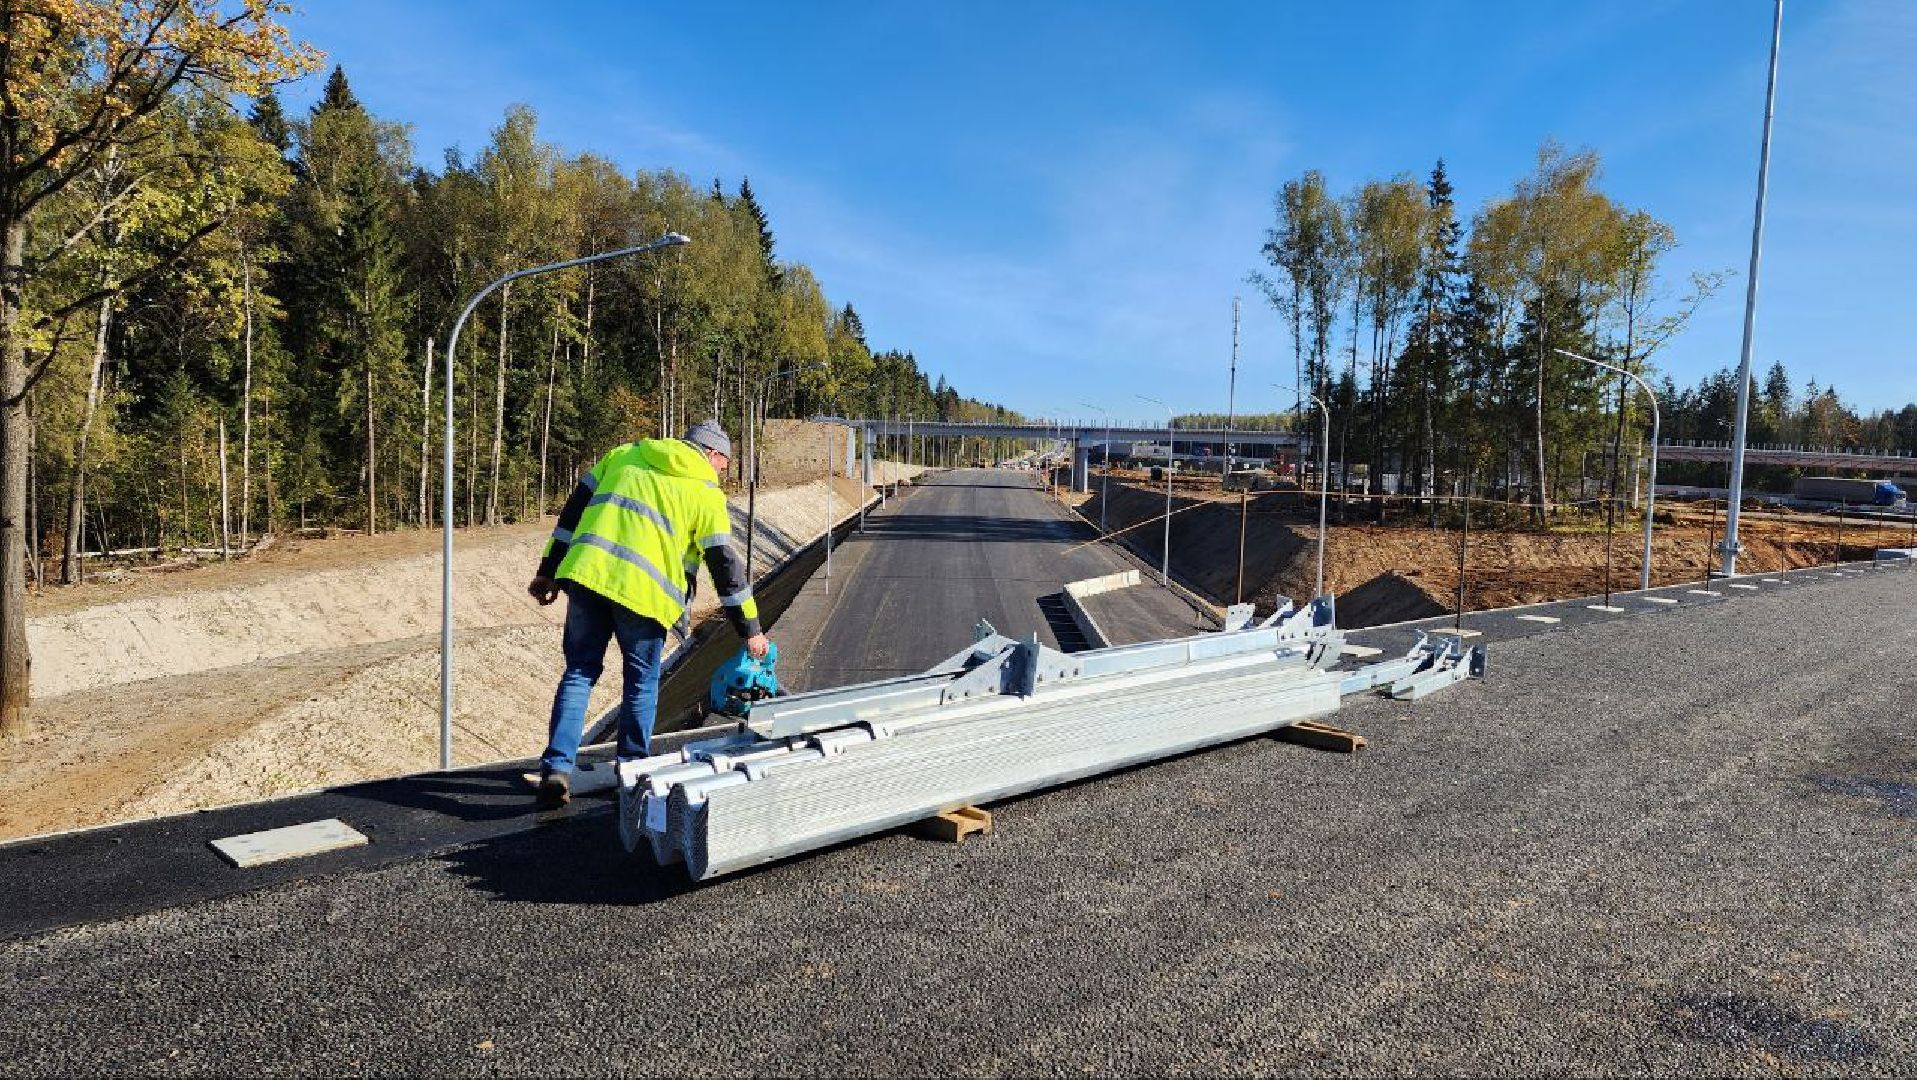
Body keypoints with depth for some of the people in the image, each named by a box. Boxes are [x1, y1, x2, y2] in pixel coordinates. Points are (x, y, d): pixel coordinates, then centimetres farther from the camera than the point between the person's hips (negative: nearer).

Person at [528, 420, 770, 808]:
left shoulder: (625, 455, 20)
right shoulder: (705, 492, 7)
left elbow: (574, 507, 18)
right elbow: (725, 565, 4)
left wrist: (548, 570, 22)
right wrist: (751, 629, 10)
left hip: (585, 572, 4)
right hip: (641, 588, -3)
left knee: (579, 673, 12)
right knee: (642, 682, 13)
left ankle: (557, 766, 3)